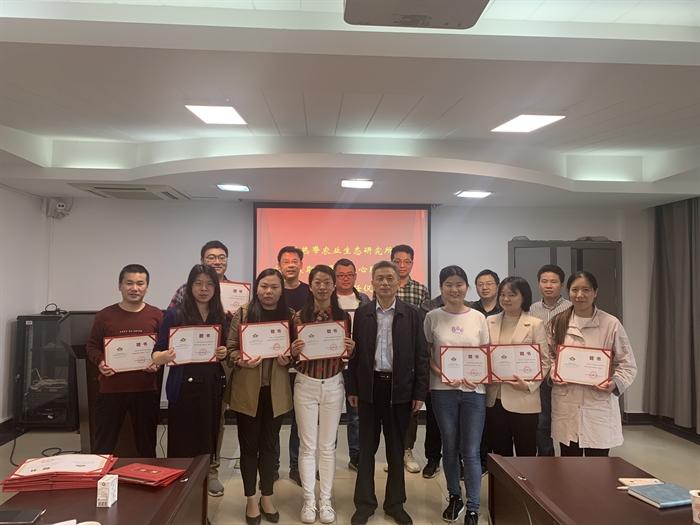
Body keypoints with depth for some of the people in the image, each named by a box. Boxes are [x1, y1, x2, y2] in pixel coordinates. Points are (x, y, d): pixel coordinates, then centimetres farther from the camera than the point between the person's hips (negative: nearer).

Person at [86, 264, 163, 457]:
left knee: (146, 442, 15)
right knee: (104, 442, 10)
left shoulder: (156, 316, 0)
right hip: (111, 389, 0)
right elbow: (92, 346, 6)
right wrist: (100, 362, -13)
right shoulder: (104, 315, -1)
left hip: (146, 390, 1)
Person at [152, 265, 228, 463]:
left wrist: (225, 353, -4)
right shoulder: (175, 314, -5)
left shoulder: (220, 317, 8)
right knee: (182, 446, 0)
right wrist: (162, 357, -29)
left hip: (212, 386, 4)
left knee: (207, 443, 11)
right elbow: (158, 351, -7)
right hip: (184, 387, -4)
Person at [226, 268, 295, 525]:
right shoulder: (243, 313, -5)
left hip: (276, 390, 2)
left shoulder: (290, 316, 1)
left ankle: (267, 497, 30)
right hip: (247, 390, -1)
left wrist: (288, 359, -13)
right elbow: (230, 348, -3)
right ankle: (251, 500, 26)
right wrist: (241, 361, -22)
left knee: (269, 444, 14)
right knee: (249, 445, 10)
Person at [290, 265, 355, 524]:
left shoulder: (344, 316, 0)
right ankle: (309, 500, 21)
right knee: (307, 445, 7)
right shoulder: (299, 316, -4)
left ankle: (325, 500, 24)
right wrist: (293, 351, -21)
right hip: (306, 385, -1)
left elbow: (349, 354, 7)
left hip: (333, 385, 1)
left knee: (327, 446, 11)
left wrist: (351, 349, -15)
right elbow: (292, 357, 1)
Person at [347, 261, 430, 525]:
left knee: (396, 449, 11)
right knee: (367, 448, 10)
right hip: (369, 387, 1)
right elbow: (355, 352, 2)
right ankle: (364, 503, 24)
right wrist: (352, 388, 0)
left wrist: (420, 392, -4)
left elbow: (421, 355, -1)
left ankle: (395, 503, 27)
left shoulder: (411, 314, -2)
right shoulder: (362, 313, 1)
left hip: (400, 388, 0)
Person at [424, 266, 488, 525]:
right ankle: (454, 497, 32)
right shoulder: (433, 317, -2)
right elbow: (426, 354, 2)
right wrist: (441, 374, -14)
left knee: (471, 451, 3)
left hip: (474, 390, 0)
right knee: (450, 448, 13)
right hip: (443, 390, 0)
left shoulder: (478, 317, 1)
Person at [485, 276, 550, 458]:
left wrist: (528, 385, -15)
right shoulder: (490, 322, 9)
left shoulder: (535, 324, -2)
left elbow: (544, 362, -4)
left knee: (526, 454, 5)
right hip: (494, 399, 4)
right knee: (500, 454, 13)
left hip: (523, 400, -3)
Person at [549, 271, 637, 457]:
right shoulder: (557, 323, 4)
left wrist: (616, 383, -18)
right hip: (566, 406, 2)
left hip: (599, 406, -2)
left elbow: (628, 364, 0)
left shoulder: (611, 324, -5)